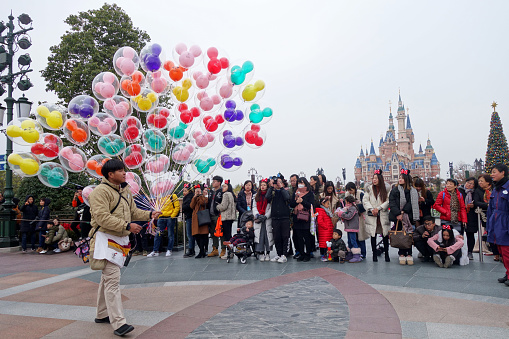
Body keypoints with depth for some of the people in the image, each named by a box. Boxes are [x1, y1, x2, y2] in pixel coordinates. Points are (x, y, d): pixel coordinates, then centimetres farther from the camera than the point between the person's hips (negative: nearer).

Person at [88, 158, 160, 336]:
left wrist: (149, 214, 4)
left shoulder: (125, 191, 14)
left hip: (120, 240, 9)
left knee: (108, 278, 19)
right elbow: (102, 218, -22)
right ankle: (118, 323, -11)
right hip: (106, 239, -9)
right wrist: (127, 226, -24)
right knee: (113, 280, -12)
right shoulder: (101, 191, -15)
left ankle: (102, 314, 33)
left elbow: (133, 212, 20)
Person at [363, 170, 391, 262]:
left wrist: (378, 208, -11)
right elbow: (365, 201, 3)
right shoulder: (369, 188, 4)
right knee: (373, 235, 3)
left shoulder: (386, 188, 1)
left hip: (383, 215, -1)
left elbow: (388, 201, -2)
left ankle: (386, 254, 15)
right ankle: (374, 254, 12)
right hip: (372, 215, 1)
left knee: (385, 235, 2)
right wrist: (371, 209, -11)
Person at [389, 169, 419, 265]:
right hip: (397, 217, 0)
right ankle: (402, 254, 3)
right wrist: (398, 214, -10)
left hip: (408, 217, 0)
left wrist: (402, 212, -10)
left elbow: (411, 203, -1)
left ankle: (409, 254, 2)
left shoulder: (413, 191, 7)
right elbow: (391, 203, 0)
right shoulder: (395, 190, 8)